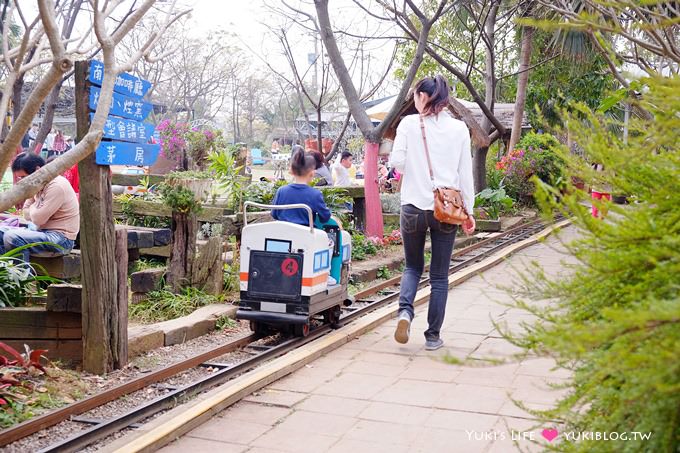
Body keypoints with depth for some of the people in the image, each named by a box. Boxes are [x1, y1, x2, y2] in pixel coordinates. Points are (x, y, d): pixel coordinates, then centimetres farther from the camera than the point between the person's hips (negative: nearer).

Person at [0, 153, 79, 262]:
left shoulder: (57, 186, -19)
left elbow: (38, 219, -20)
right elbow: (27, 215, 13)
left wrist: (33, 206, 1)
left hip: (61, 238, -10)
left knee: (11, 237, -26)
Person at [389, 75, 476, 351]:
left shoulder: (409, 123, -3)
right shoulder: (459, 128, 3)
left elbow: (396, 162, -7)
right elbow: (465, 173, 4)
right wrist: (468, 210, 9)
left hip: (413, 206, -1)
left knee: (413, 267, 19)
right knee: (439, 276, 10)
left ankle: (405, 310, -7)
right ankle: (433, 336, 14)